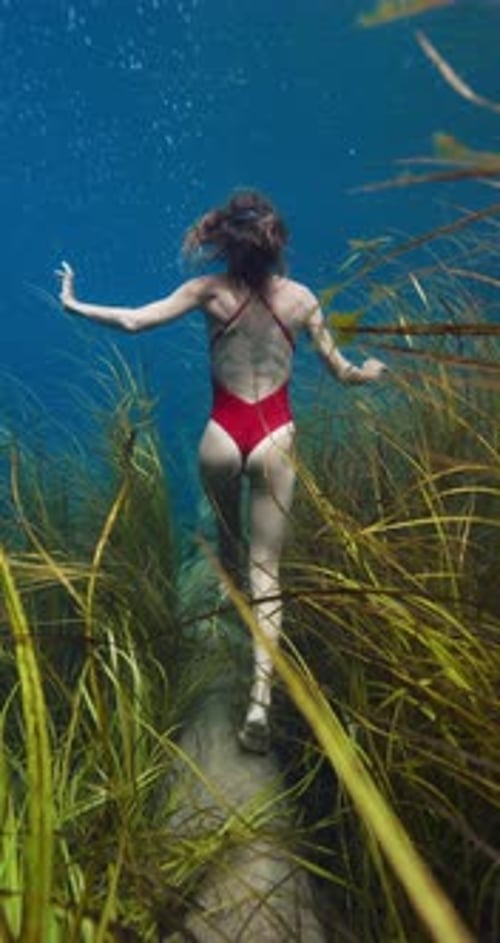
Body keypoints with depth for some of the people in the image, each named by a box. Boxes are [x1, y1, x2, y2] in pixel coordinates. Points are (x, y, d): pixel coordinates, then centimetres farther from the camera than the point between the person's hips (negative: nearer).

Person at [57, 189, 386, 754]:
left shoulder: (209, 291, -3)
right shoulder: (300, 298, 2)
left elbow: (133, 321, -7)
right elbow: (341, 372, 8)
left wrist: (72, 303, 9)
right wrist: (369, 372, 31)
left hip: (223, 433, 0)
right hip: (276, 436, 1)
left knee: (228, 539, 29)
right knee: (266, 569, 4)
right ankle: (260, 696, -5)